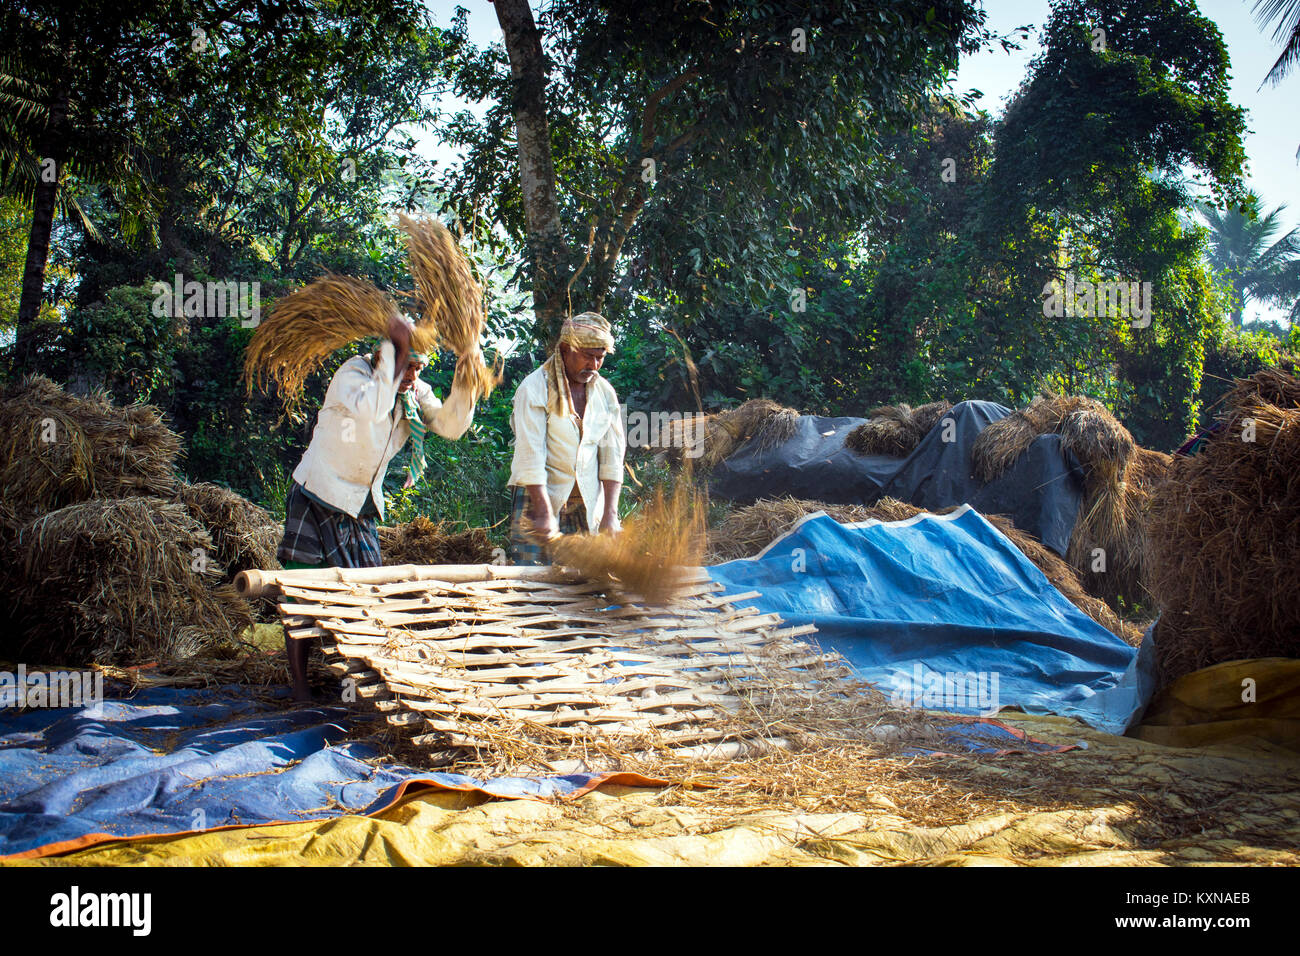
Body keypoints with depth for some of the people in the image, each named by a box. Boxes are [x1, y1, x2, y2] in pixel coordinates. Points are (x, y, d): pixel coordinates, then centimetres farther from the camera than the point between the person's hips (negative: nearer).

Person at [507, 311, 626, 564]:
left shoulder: (604, 392, 7)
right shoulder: (533, 389, -9)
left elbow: (613, 454, 4)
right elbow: (530, 457, -14)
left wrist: (610, 514, -5)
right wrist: (545, 514, -19)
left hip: (587, 504, 4)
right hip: (539, 498, -4)